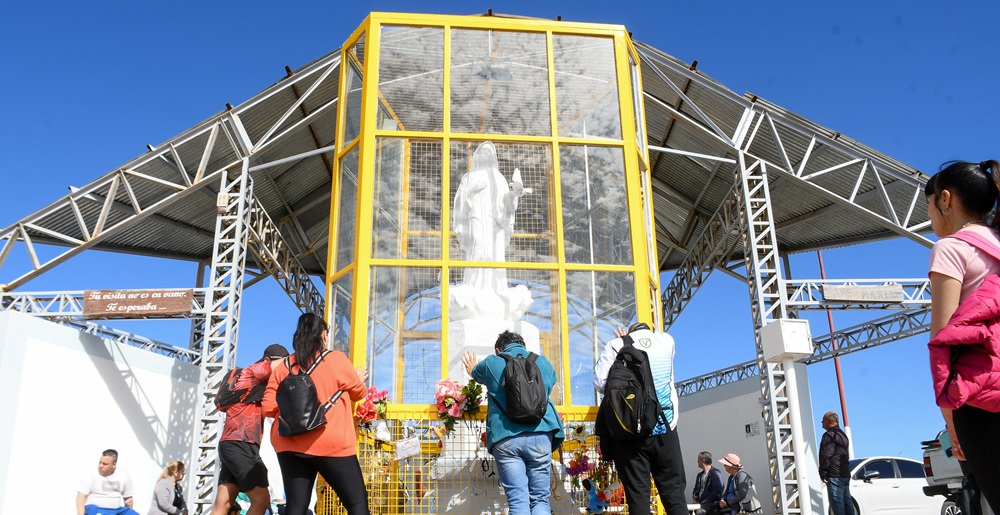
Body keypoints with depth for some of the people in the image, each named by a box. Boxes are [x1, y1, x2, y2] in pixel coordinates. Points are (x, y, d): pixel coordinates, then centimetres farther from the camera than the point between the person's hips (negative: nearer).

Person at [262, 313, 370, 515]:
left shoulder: (283, 366, 9)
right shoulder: (335, 359, -1)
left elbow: (269, 407, 7)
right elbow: (358, 392, 11)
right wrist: (359, 380, 33)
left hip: (290, 445, 5)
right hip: (330, 443, -4)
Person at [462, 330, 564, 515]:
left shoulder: (491, 363, 11)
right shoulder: (544, 363, 16)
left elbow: (476, 373, 33)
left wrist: (472, 369, 58)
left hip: (505, 439, -1)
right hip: (540, 435, 1)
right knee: (540, 499, 7)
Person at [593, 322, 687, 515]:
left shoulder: (617, 345, 2)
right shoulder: (667, 340, 11)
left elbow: (600, 382, -6)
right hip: (665, 428, 2)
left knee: (637, 494, 1)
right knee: (674, 492, 6)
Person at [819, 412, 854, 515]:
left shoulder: (829, 435, -12)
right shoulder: (842, 434, 20)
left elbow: (825, 456, -18)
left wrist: (823, 473, -13)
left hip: (834, 475, -10)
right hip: (846, 474, 10)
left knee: (836, 500, -9)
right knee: (847, 500, 10)